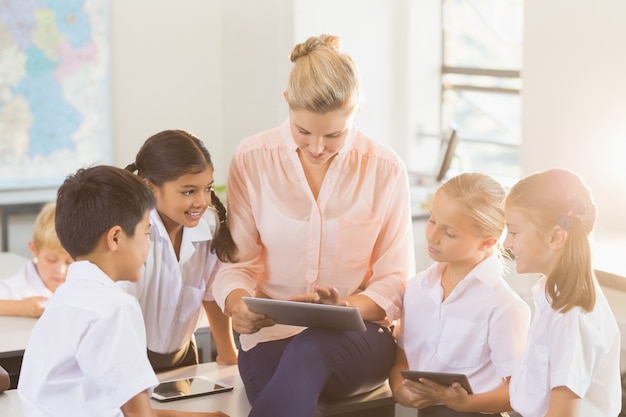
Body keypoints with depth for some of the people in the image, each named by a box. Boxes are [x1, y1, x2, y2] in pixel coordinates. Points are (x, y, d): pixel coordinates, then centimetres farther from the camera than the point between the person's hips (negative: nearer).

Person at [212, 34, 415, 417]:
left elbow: (395, 281, -2)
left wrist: (342, 309, -22)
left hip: (359, 334, 0)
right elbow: (237, 263, 0)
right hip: (272, 334, 0)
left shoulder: (386, 169, -4)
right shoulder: (253, 159, -2)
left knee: (309, 351, -35)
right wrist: (238, 304, -23)